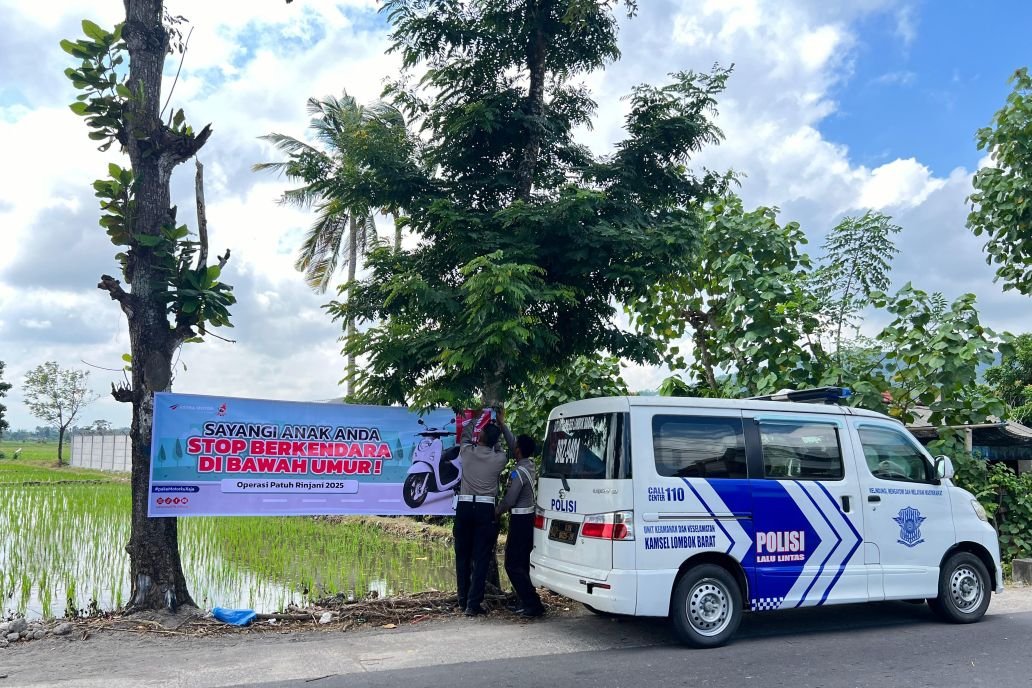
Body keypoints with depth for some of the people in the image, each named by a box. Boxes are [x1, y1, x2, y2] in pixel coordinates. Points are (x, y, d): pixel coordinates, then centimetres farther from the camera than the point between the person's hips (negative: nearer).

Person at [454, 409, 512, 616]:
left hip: (464, 506, 2)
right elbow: (512, 448, 18)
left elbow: (465, 434, 19)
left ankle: (463, 600, 19)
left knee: (462, 555, 12)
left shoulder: (467, 452, -3)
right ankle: (473, 604, -4)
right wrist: (501, 426, 21)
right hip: (486, 509, -2)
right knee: (481, 557, 0)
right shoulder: (499, 459, -5)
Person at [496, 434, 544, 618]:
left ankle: (533, 604, -9)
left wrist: (496, 512, -2)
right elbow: (512, 442, 20)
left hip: (520, 520, -9)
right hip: (528, 516, 9)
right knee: (522, 563, 15)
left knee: (513, 564, -6)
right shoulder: (529, 464, 6)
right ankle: (526, 602, 18)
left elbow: (509, 500, -19)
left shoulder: (518, 472, -21)